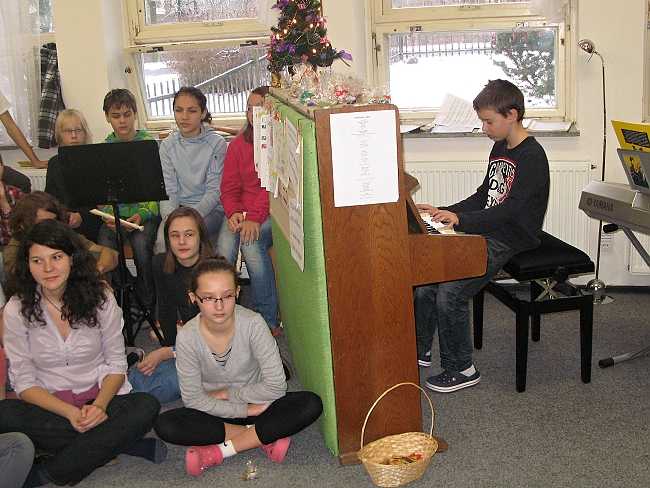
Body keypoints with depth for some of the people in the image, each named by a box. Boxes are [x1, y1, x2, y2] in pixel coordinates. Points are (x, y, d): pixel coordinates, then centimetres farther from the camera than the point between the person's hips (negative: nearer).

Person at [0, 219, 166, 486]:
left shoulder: (100, 299, -3)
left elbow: (117, 364, 0)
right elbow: (24, 381, -4)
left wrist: (99, 405, -20)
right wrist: (70, 413, -20)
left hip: (99, 399, 1)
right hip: (48, 406, -1)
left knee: (146, 407, -30)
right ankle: (107, 444, -21)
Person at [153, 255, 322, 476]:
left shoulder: (253, 324, -21)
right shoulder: (187, 338, -18)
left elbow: (276, 385, -20)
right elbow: (194, 400, -14)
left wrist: (226, 394, -13)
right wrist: (247, 410, -20)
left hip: (256, 401, 0)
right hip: (215, 412, 0)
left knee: (311, 405, -27)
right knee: (164, 425, -29)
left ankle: (219, 451, -23)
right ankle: (265, 436, -20)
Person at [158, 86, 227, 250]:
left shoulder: (217, 143, -4)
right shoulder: (167, 145, 6)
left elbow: (215, 191, -9)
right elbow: (168, 190, 2)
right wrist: (169, 215, -19)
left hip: (211, 209, -2)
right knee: (163, 239, -28)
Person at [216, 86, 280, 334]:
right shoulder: (238, 144, 14)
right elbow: (229, 188, 12)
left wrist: (255, 217, -23)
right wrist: (233, 212, -9)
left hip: (273, 212, -4)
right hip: (242, 211, 4)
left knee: (251, 242, -32)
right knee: (224, 247, -27)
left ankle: (269, 321, -20)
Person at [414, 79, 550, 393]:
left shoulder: (531, 156, -16)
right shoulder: (500, 148, 13)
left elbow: (510, 209, -25)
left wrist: (461, 220, -34)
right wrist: (445, 212, 9)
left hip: (511, 241, -9)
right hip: (487, 233, 9)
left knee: (450, 293, -22)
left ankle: (462, 369, -4)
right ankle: (421, 349, 17)